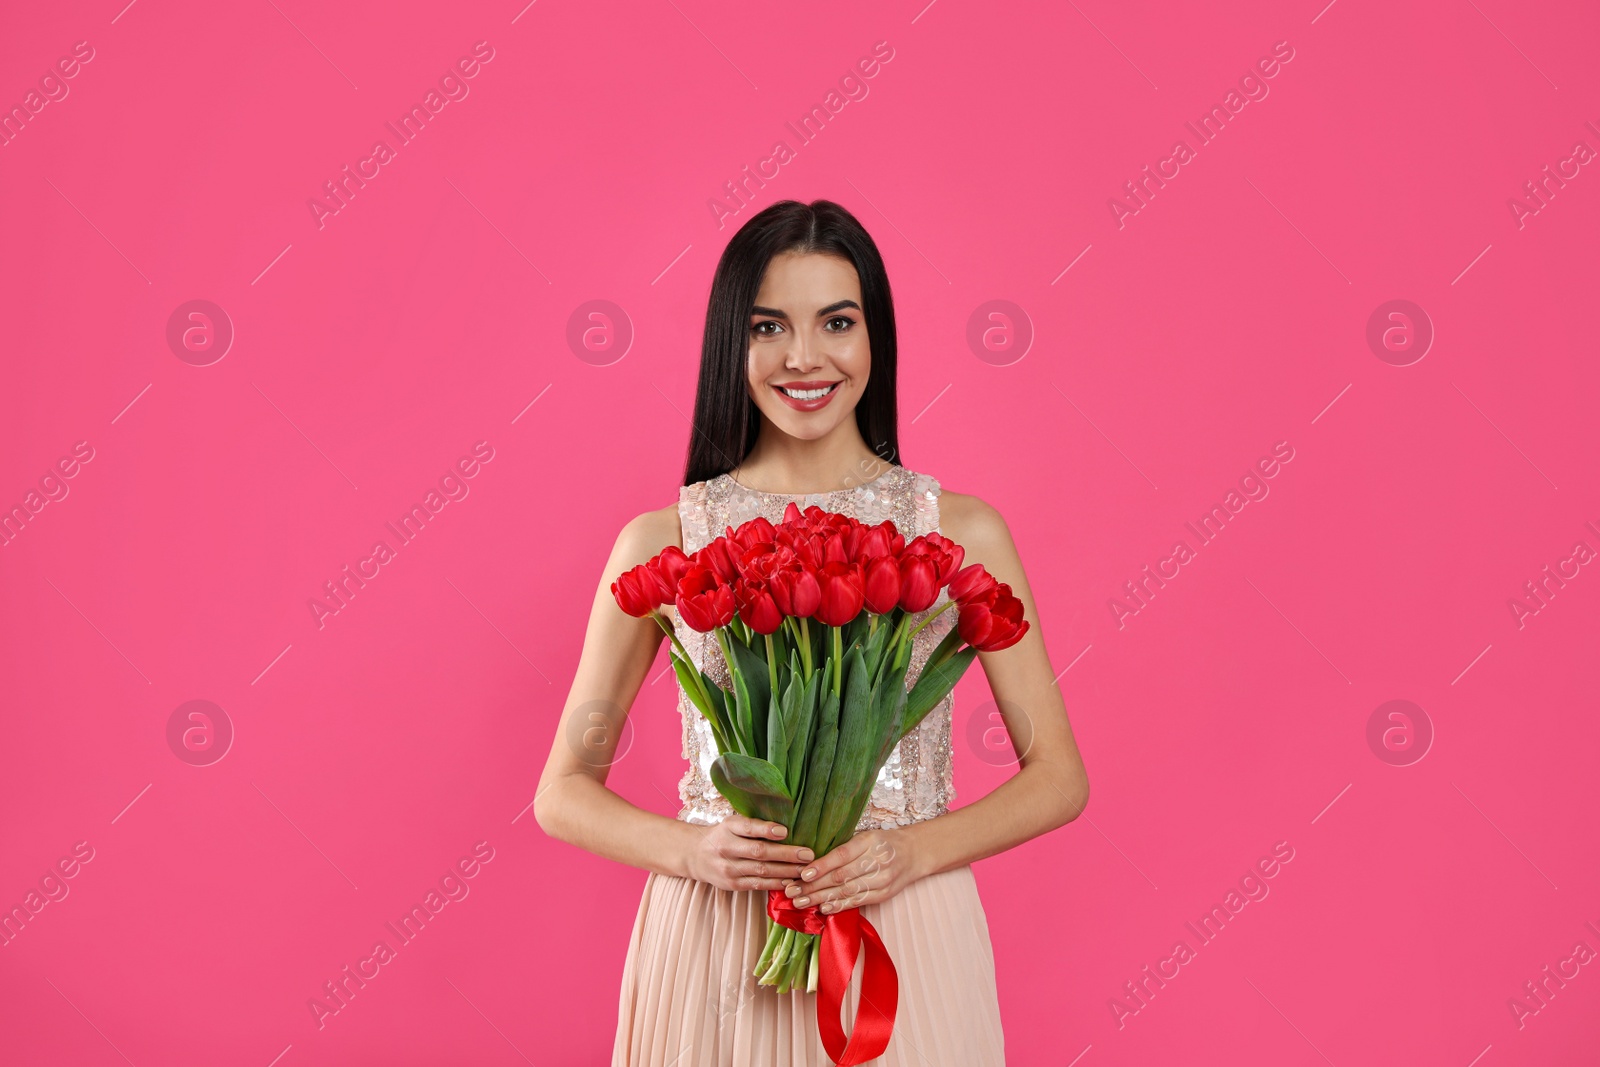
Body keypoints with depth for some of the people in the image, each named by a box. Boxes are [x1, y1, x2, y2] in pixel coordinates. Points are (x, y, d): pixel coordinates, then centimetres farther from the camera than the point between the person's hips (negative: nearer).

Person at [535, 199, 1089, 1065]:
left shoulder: (960, 532, -2)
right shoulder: (663, 543, -3)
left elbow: (1058, 777, 1)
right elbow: (564, 793, 2)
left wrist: (913, 850, -14)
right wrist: (694, 849, -15)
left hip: (904, 937, 0)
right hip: (712, 942, 0)